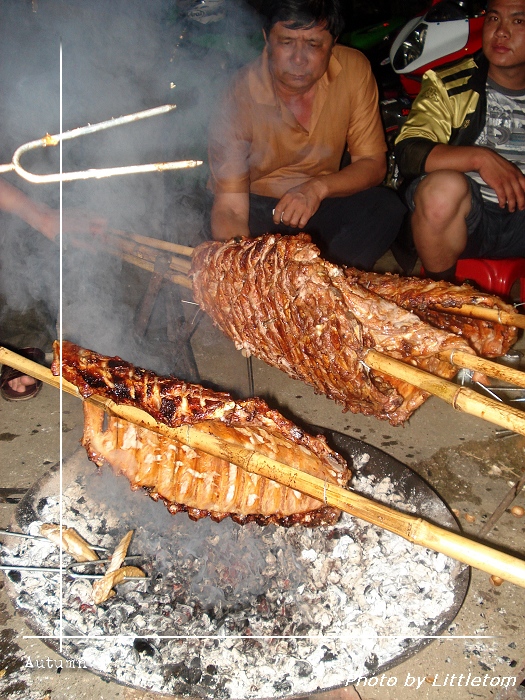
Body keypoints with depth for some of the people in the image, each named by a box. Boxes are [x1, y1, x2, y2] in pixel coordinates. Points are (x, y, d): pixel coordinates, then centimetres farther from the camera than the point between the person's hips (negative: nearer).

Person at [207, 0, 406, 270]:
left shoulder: (353, 69, -13)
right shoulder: (238, 97, -20)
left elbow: (373, 164, -8)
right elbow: (230, 209, -22)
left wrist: (319, 187, -29)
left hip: (324, 202, 3)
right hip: (258, 209, -3)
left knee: (387, 207, -25)